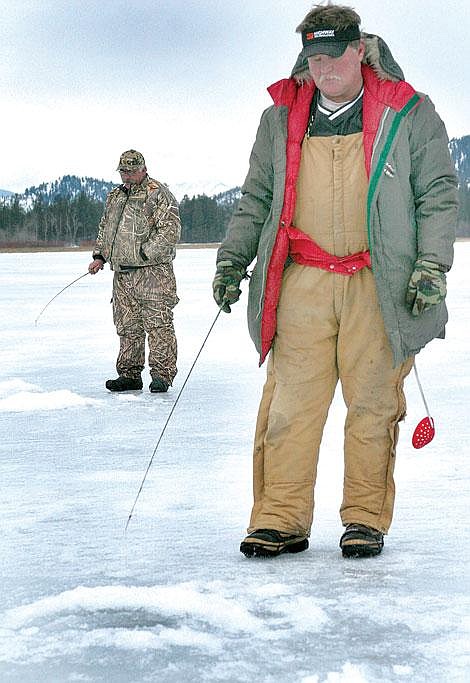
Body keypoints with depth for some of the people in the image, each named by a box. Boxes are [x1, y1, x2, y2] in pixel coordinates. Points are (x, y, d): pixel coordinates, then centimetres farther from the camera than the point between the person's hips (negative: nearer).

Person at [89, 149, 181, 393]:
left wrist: (145, 252, -15)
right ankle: (129, 375, 15)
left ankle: (162, 374, -7)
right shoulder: (115, 196, 20)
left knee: (157, 323, -9)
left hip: (152, 272, -7)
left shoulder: (158, 194, -3)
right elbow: (104, 228, 30)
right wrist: (99, 256, 17)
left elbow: (170, 229, -13)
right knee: (127, 325, 8)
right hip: (122, 273, 7)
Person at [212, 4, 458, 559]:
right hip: (302, 281, 2)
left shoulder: (409, 115, 4)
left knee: (372, 403, 2)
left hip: (379, 284, -2)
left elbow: (438, 194, 4)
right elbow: (256, 198, 18)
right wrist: (232, 261, 10)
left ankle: (365, 518, 14)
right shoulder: (281, 119, 12)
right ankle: (281, 518, 3)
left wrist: (432, 264, -5)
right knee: (290, 399, -3)